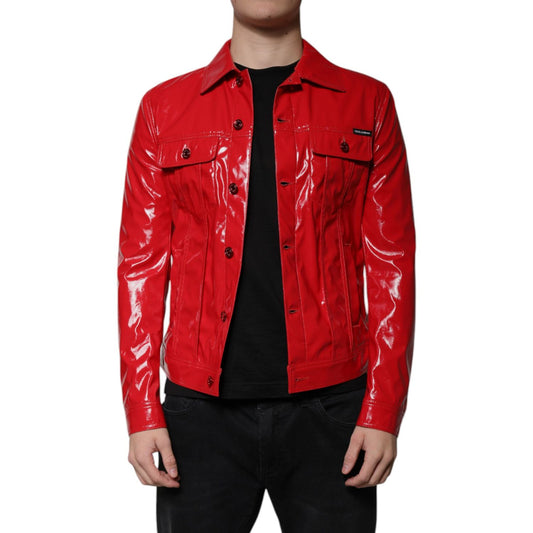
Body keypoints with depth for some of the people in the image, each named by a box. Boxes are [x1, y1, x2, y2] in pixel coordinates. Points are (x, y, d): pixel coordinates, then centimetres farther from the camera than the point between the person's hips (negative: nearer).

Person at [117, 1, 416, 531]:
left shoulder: (367, 103, 6)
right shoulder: (164, 107, 8)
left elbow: (391, 267, 3)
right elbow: (141, 265, 6)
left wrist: (383, 412, -4)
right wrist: (141, 412, -1)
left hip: (328, 407, 0)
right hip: (202, 408, 1)